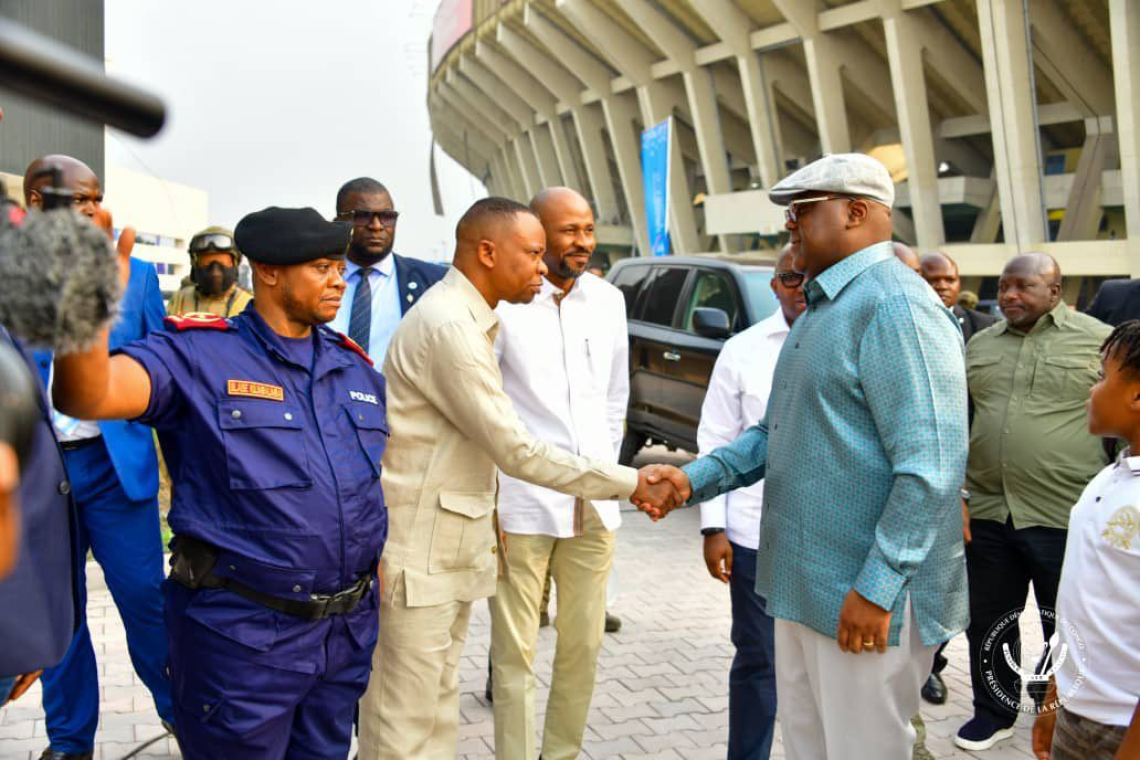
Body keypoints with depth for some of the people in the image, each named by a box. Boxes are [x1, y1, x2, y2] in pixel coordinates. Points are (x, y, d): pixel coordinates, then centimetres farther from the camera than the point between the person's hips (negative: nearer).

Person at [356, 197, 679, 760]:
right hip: (417, 558, -10)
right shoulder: (448, 326, -19)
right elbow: (516, 450, -20)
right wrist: (630, 485, -15)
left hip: (450, 552, 10)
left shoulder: (466, 319, 14)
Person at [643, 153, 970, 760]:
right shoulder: (819, 310, 15)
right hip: (803, 586, 10)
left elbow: (930, 467, -24)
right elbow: (776, 435, 20)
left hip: (866, 597, -9)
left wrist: (877, 588, -23)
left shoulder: (895, 307, -17)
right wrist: (695, 478, 6)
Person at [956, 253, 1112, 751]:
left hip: (1066, 518, -4)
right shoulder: (980, 345, 10)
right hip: (988, 513, 5)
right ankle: (994, 712, 34)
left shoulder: (1099, 341, -5)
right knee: (988, 624, 15)